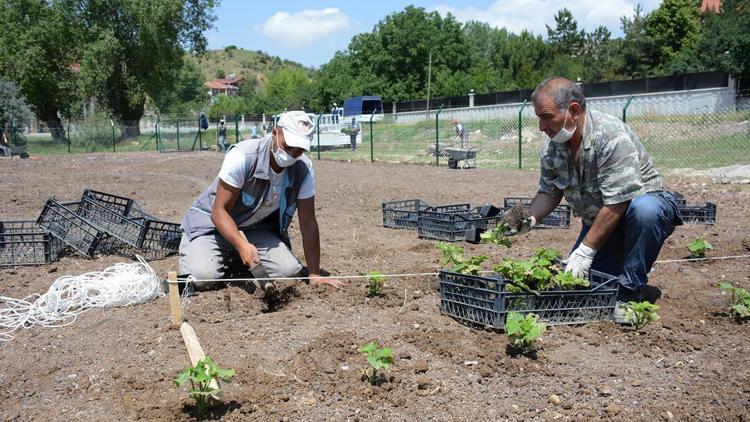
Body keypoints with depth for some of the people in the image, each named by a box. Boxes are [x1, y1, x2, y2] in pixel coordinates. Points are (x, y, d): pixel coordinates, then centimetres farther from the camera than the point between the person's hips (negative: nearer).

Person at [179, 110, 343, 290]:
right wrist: (242, 245, -42)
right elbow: (219, 211, -24)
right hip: (213, 223, -4)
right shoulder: (242, 156, -28)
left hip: (256, 229, 4)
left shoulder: (304, 168, -15)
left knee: (290, 271, -16)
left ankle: (235, 261, 11)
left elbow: (308, 222, -11)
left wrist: (314, 274, -15)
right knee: (202, 277, -27)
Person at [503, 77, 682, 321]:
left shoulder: (612, 136, -29)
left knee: (644, 209, -40)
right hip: (599, 222, 6)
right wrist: (529, 219, -16)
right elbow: (549, 192, 4)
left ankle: (631, 292, -23)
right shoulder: (553, 147, -6)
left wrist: (586, 250, -28)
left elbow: (618, 203, -30)